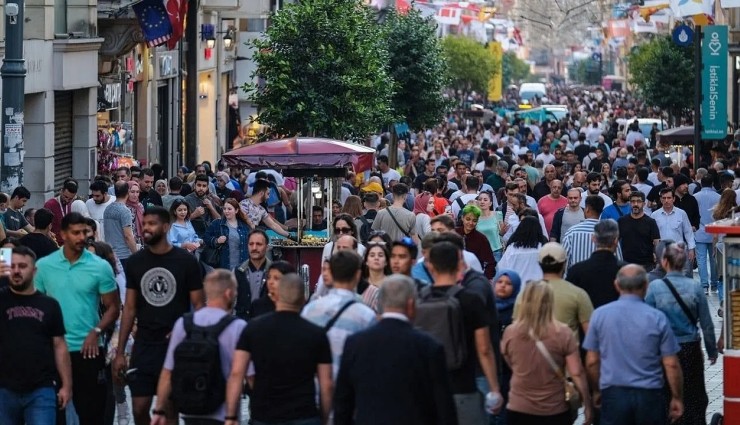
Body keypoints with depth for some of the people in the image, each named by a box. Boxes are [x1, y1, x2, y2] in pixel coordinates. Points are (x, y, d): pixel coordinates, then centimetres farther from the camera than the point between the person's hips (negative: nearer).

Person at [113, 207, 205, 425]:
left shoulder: (186, 262, -5)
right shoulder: (135, 262, 5)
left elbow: (199, 305, -2)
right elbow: (130, 308, 8)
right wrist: (120, 352, 3)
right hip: (144, 345, 3)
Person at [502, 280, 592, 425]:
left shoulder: (510, 333, -4)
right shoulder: (563, 333, -10)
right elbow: (576, 374, -8)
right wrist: (587, 404, 1)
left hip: (518, 411, 1)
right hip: (554, 412, -1)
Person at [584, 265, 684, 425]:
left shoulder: (600, 314, -1)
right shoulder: (657, 318, -5)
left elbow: (592, 362, 3)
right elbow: (671, 365, -3)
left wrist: (597, 391, 18)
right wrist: (677, 398, 8)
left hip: (613, 395, 1)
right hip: (650, 395, -1)